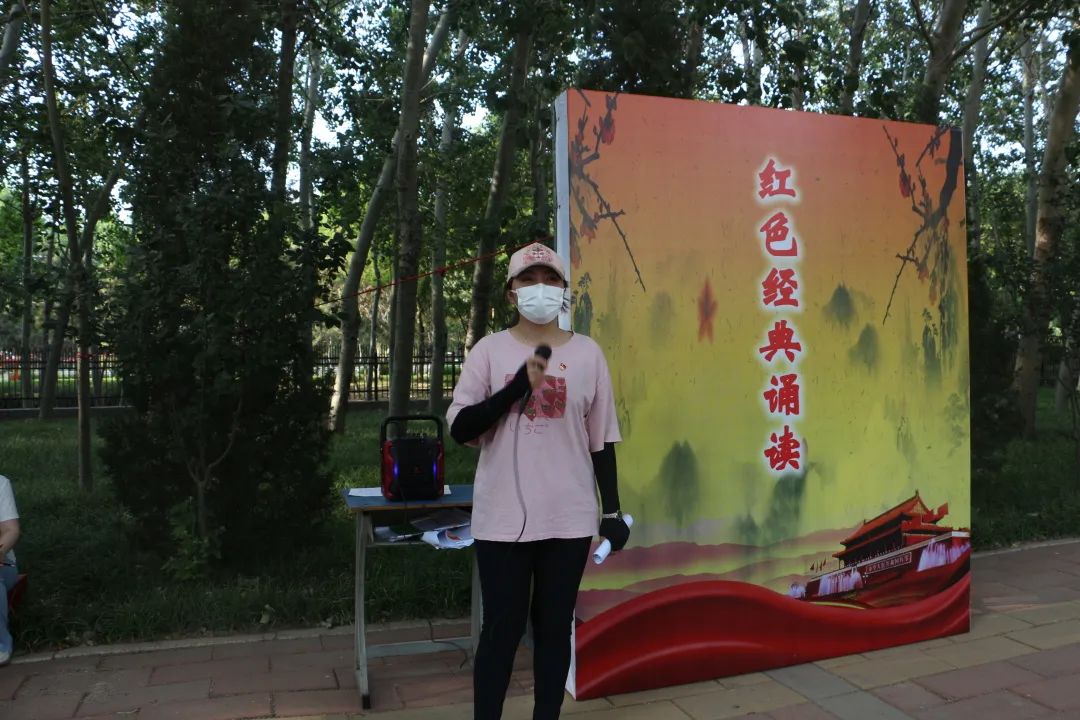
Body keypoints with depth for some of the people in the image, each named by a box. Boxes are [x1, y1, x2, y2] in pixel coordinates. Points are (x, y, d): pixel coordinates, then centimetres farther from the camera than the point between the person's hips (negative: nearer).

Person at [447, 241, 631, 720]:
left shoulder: (587, 352, 3)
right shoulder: (490, 349, 0)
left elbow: (601, 439, 7)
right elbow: (459, 428, -7)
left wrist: (612, 510, 6)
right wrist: (519, 386, -17)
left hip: (568, 517, 1)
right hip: (503, 517, -1)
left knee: (554, 626, 12)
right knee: (502, 628, 5)